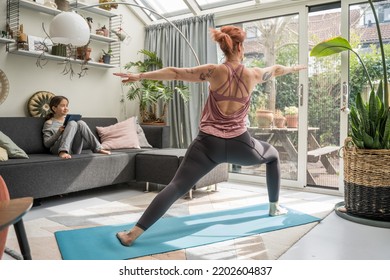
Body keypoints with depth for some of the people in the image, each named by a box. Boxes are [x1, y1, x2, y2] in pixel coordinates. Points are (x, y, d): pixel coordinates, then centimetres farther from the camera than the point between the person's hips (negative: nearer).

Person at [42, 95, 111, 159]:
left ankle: (97, 148, -23)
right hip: (58, 150, -4)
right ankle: (63, 151, -43)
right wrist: (59, 132, -12)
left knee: (80, 123, -16)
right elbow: (46, 144, 0)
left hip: (75, 150, 5)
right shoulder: (49, 123, 9)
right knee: (72, 123, -24)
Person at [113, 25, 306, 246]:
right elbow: (276, 70, 24)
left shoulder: (214, 71, -4)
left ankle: (132, 234, -13)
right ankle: (275, 206, 39)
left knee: (176, 187, -6)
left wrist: (140, 76, -7)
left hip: (209, 144, -1)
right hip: (239, 145, 2)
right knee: (273, 156, 31)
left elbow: (175, 73, -10)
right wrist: (294, 68, 45)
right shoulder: (252, 75, 2)